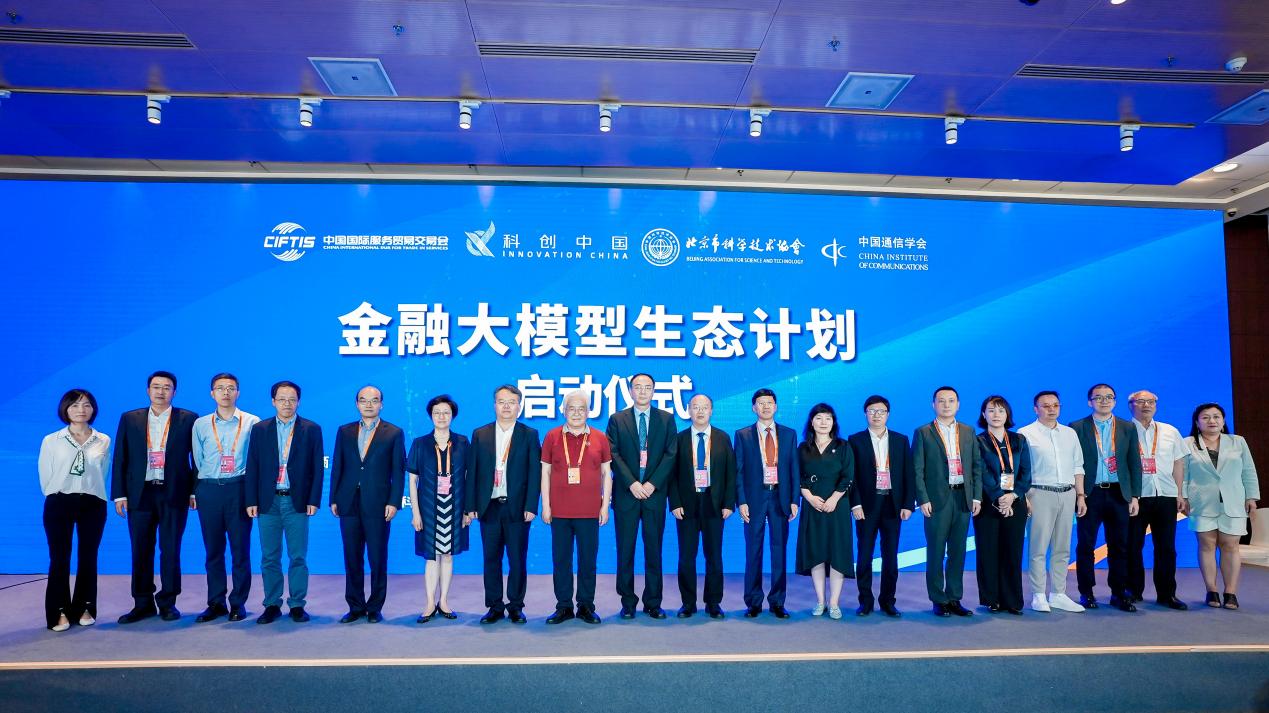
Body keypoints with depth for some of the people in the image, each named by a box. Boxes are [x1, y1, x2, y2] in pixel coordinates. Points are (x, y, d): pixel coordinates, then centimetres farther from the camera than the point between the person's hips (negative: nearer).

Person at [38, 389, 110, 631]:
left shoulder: (103, 441, 4)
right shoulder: (51, 440, 1)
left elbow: (102, 475, 9)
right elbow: (45, 477, 4)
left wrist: (91, 492, 4)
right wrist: (55, 497, 4)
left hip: (93, 504, 1)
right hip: (60, 503, -1)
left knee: (88, 558, 6)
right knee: (59, 558, -2)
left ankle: (85, 608, 17)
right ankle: (59, 612, 4)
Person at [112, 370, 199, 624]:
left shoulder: (189, 420, 2)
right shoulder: (129, 420, 9)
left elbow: (197, 457, 2)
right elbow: (120, 459, 8)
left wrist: (195, 491, -4)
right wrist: (119, 495, 1)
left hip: (174, 494, -2)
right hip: (140, 494, 2)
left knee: (170, 550, 2)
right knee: (141, 551, 7)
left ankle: (167, 603, 13)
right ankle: (143, 604, 17)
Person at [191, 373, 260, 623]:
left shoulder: (252, 423, 2)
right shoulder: (201, 424, 10)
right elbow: (196, 461, 13)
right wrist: (194, 491, 7)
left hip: (239, 490, -2)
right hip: (208, 490, 2)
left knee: (240, 549, 0)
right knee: (213, 550, 7)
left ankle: (238, 603, 10)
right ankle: (215, 603, 16)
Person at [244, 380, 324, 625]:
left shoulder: (312, 429, 3)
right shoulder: (260, 429, 8)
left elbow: (317, 468, 1)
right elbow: (252, 467, 6)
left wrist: (314, 500, -5)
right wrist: (251, 501, 0)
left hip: (297, 502, -2)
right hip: (268, 502, 2)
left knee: (298, 557, 2)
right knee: (269, 558, 7)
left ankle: (297, 605, 12)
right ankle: (272, 605, 16)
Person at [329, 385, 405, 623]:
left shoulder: (394, 433, 3)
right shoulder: (344, 431, 12)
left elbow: (398, 471, 0)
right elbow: (337, 467, 11)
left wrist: (393, 502, -8)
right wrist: (334, 499, 5)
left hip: (378, 505, -3)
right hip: (349, 504, 3)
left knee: (378, 559, 3)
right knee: (352, 558, 7)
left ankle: (375, 607, 13)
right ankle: (355, 606, 17)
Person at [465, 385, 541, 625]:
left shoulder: (529, 435, 4)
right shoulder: (480, 435, 9)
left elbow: (535, 473, -1)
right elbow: (473, 472, 7)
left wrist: (531, 506, -9)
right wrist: (471, 506, 1)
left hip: (517, 507, -2)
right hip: (489, 506, 2)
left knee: (517, 560, 3)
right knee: (491, 559, 7)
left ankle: (516, 606, 15)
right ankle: (495, 606, 17)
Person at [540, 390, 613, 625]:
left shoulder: (600, 438, 6)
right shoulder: (552, 437, 5)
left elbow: (606, 474, 9)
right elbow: (545, 472, 7)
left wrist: (605, 506, 3)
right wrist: (545, 506, 1)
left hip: (589, 511, 0)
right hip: (559, 511, 0)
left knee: (588, 559, 4)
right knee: (560, 559, 4)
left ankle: (586, 606, 16)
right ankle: (564, 607, 15)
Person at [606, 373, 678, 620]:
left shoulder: (666, 419, 8)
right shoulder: (617, 419, 7)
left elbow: (670, 454, 0)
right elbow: (614, 454, -1)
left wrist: (652, 483, -10)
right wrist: (632, 483, -13)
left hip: (655, 493, 0)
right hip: (626, 493, 0)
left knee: (654, 550, 4)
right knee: (625, 550, 3)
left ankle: (653, 603, 13)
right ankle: (628, 602, 12)